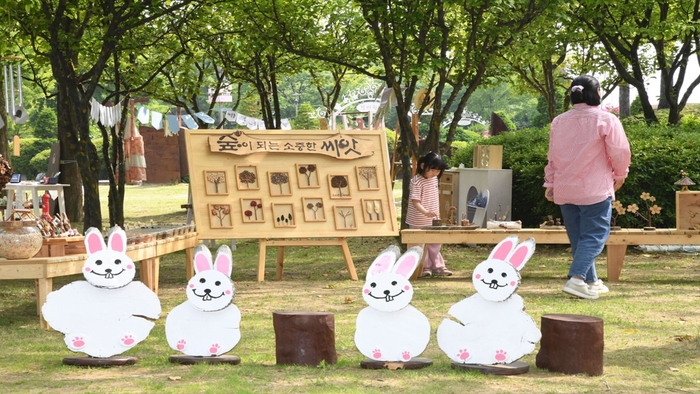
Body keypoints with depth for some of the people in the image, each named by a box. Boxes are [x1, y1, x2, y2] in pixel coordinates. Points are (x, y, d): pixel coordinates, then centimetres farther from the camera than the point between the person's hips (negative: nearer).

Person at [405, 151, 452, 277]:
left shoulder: (434, 179, 4)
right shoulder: (417, 182, -21)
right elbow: (415, 201, -29)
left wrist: (436, 214, 17)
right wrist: (425, 212, -44)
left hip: (433, 220, 8)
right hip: (419, 222, -7)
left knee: (435, 244, 13)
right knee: (421, 245, 4)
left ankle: (437, 266, 22)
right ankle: (424, 267, 13)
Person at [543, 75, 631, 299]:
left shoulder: (559, 121, 8)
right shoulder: (606, 120, -9)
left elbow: (553, 156, 12)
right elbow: (619, 153, -9)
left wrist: (549, 183, 18)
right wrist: (620, 175, 8)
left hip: (564, 189, 6)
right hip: (595, 189, -6)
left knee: (578, 237, 14)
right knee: (594, 236, -4)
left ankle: (591, 281, 21)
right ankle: (577, 278, -20)